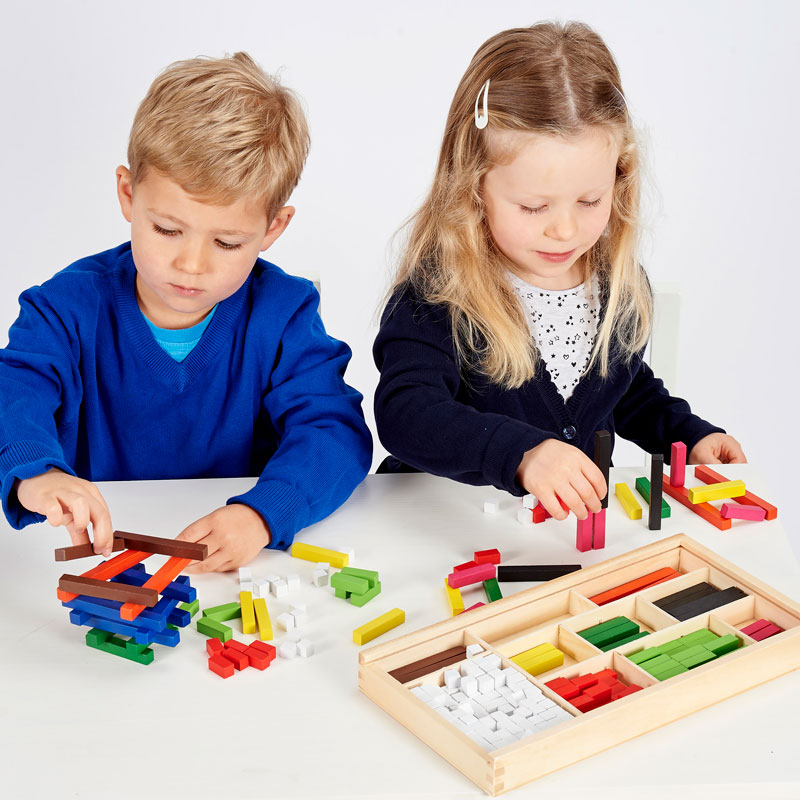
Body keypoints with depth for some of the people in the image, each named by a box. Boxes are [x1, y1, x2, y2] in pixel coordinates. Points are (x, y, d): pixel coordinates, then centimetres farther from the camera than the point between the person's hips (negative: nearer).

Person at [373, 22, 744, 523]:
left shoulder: (622, 285, 2)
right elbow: (406, 416, -34)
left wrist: (688, 435, 8)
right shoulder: (435, 297, -19)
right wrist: (521, 453, -48)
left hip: (580, 515, 5)